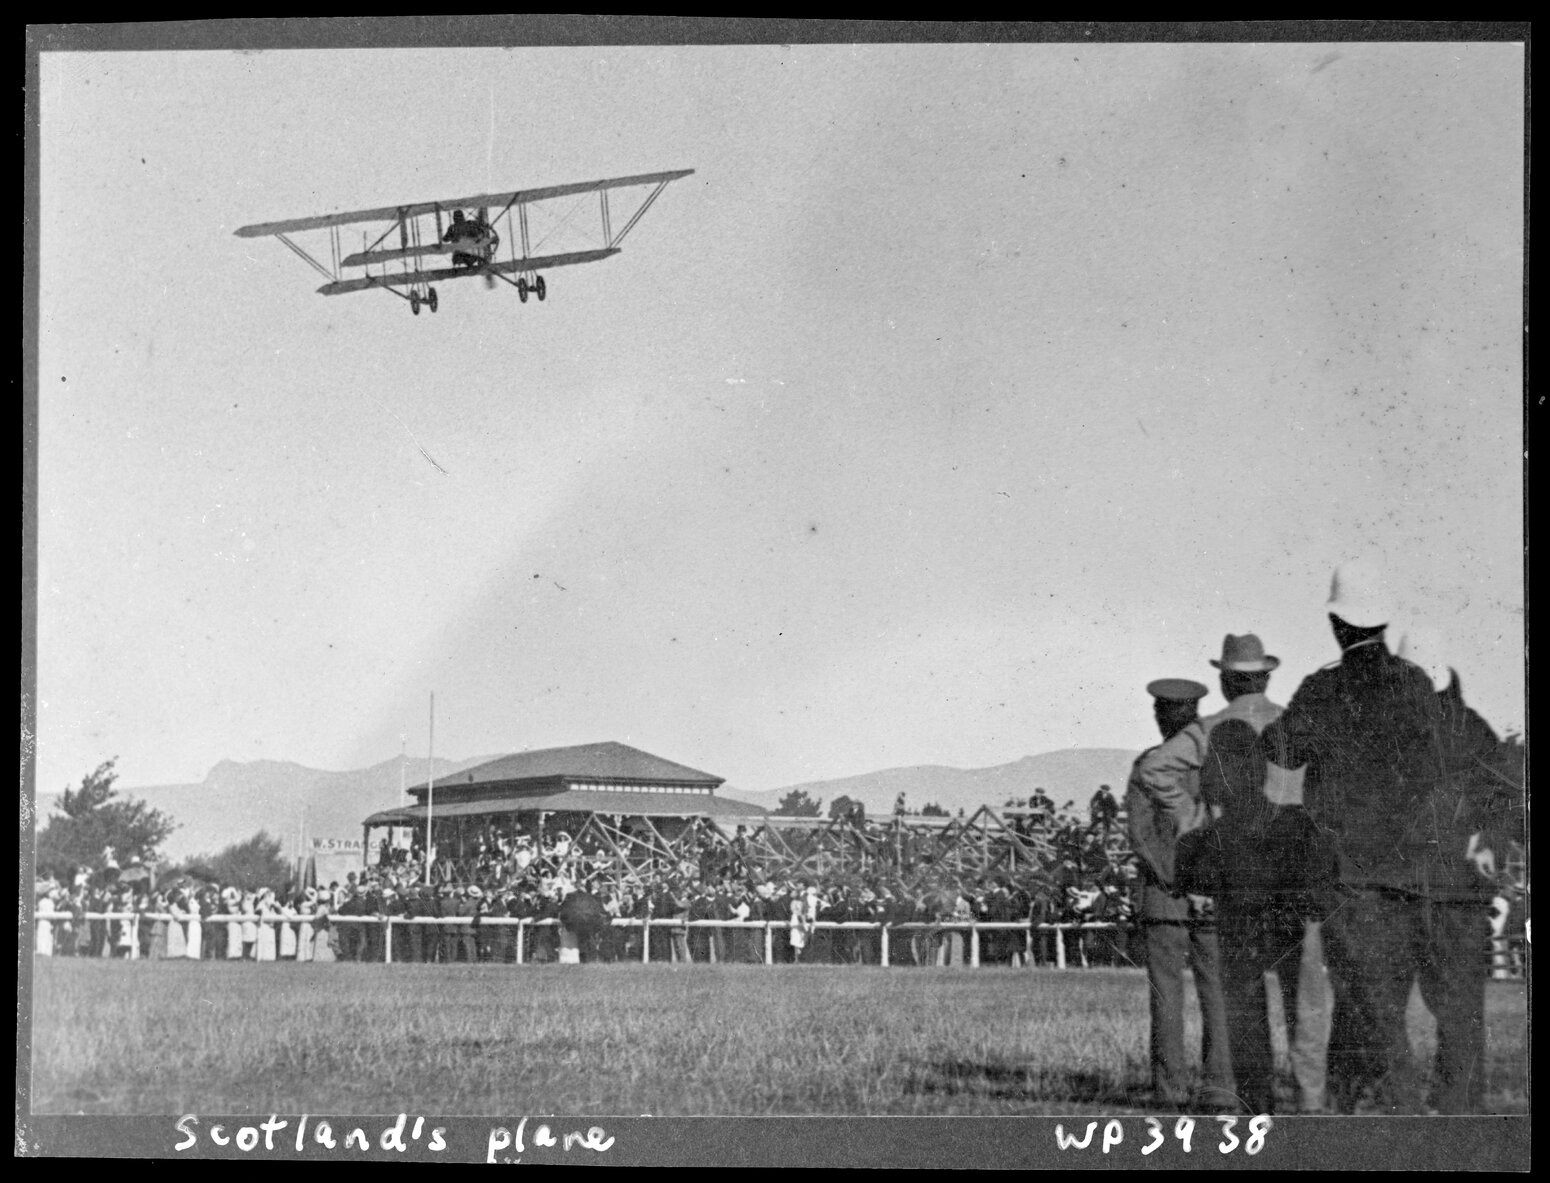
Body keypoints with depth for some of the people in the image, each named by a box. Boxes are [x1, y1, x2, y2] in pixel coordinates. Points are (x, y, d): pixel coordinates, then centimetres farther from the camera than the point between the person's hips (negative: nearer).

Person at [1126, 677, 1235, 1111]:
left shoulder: (1147, 765, -2)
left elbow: (1141, 833, -10)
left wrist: (1171, 880, -7)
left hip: (1165, 894, -2)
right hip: (1216, 895, 2)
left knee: (1167, 993, 2)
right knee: (1216, 992, 4)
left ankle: (1171, 1088, 1)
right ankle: (1219, 1087, -1)